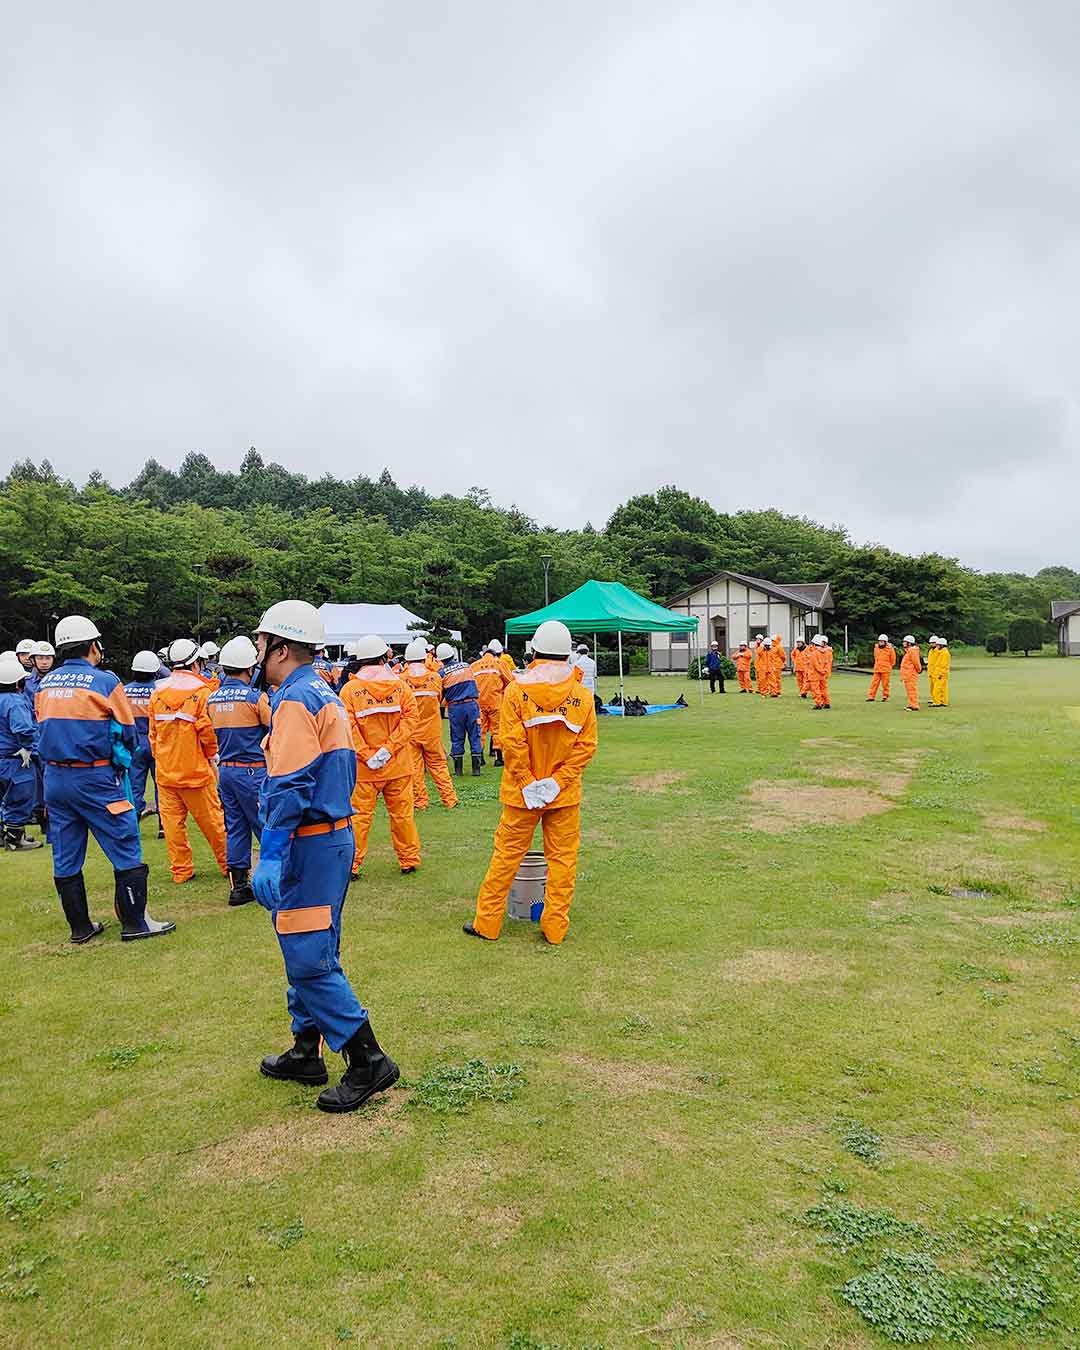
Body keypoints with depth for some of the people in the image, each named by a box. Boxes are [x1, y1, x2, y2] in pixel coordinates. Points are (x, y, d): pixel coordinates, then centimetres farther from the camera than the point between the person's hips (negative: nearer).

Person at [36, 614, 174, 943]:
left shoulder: (45, 684, 7)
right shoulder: (104, 681, -10)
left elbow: (44, 729, 14)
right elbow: (126, 733, -5)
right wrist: (119, 763, 12)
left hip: (54, 777, 7)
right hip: (94, 779, -6)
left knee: (65, 859, 12)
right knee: (126, 849, 3)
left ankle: (80, 927, 22)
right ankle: (135, 922, 7)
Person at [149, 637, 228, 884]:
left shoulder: (157, 692, 6)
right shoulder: (201, 690, -10)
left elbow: (153, 732, 12)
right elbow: (208, 730, -12)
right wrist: (212, 755, 5)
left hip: (165, 770, 4)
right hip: (195, 769, -4)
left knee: (173, 821, 8)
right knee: (212, 819, 6)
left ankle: (181, 871, 13)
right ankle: (228, 865, 17)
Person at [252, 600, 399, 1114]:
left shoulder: (295, 701, -15)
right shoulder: (326, 697, 15)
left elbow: (289, 788, -23)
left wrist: (270, 856, -23)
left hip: (308, 845, -10)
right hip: (334, 836, 10)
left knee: (309, 961, -4)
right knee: (308, 953, 18)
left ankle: (368, 1062, 3)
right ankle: (306, 1052, 30)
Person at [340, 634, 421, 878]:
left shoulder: (349, 689, -5)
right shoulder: (400, 686, 0)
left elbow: (349, 727, -13)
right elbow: (411, 717, -8)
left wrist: (367, 755, -11)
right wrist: (389, 748, -11)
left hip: (363, 766, -1)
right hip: (398, 765, 1)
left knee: (359, 816, 7)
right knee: (402, 814, 12)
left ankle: (352, 865, 12)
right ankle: (409, 860, 22)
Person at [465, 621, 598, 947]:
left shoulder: (516, 690, -10)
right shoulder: (583, 696, -4)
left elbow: (511, 743, -15)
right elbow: (586, 746, -8)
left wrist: (527, 783, -8)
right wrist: (557, 781, -9)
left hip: (522, 793, -1)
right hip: (566, 795, 1)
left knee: (506, 855, 12)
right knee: (563, 859, 12)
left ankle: (487, 923, 21)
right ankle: (554, 928, 18)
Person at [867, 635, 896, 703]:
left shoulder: (890, 649, -5)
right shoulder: (876, 648, 8)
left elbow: (893, 659, 4)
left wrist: (888, 666, 10)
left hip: (886, 670, -4)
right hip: (877, 669, 4)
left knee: (885, 684, 1)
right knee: (874, 683, 1)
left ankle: (885, 697, 12)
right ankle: (871, 696, 3)